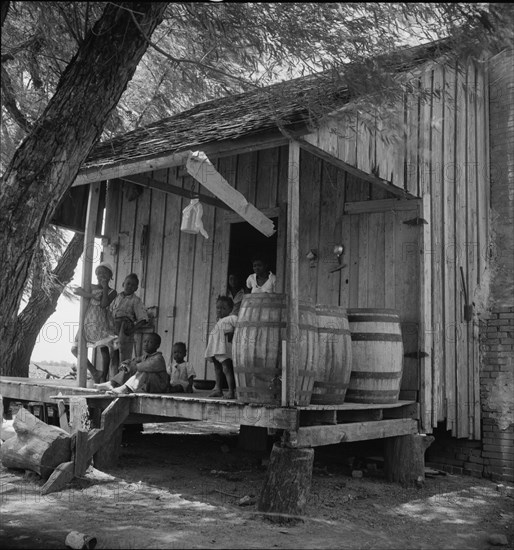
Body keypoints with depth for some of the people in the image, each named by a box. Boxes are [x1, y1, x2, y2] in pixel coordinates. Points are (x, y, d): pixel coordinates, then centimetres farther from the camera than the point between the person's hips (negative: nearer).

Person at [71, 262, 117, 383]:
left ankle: (103, 378, -6)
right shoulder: (90, 287, 16)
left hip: (102, 322, -4)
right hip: (88, 323, 4)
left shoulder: (112, 292, 6)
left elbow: (104, 304, -12)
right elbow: (76, 290, 0)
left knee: (104, 350, -12)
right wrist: (91, 295, -11)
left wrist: (105, 287, -5)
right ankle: (94, 372, 6)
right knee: (75, 349, 0)